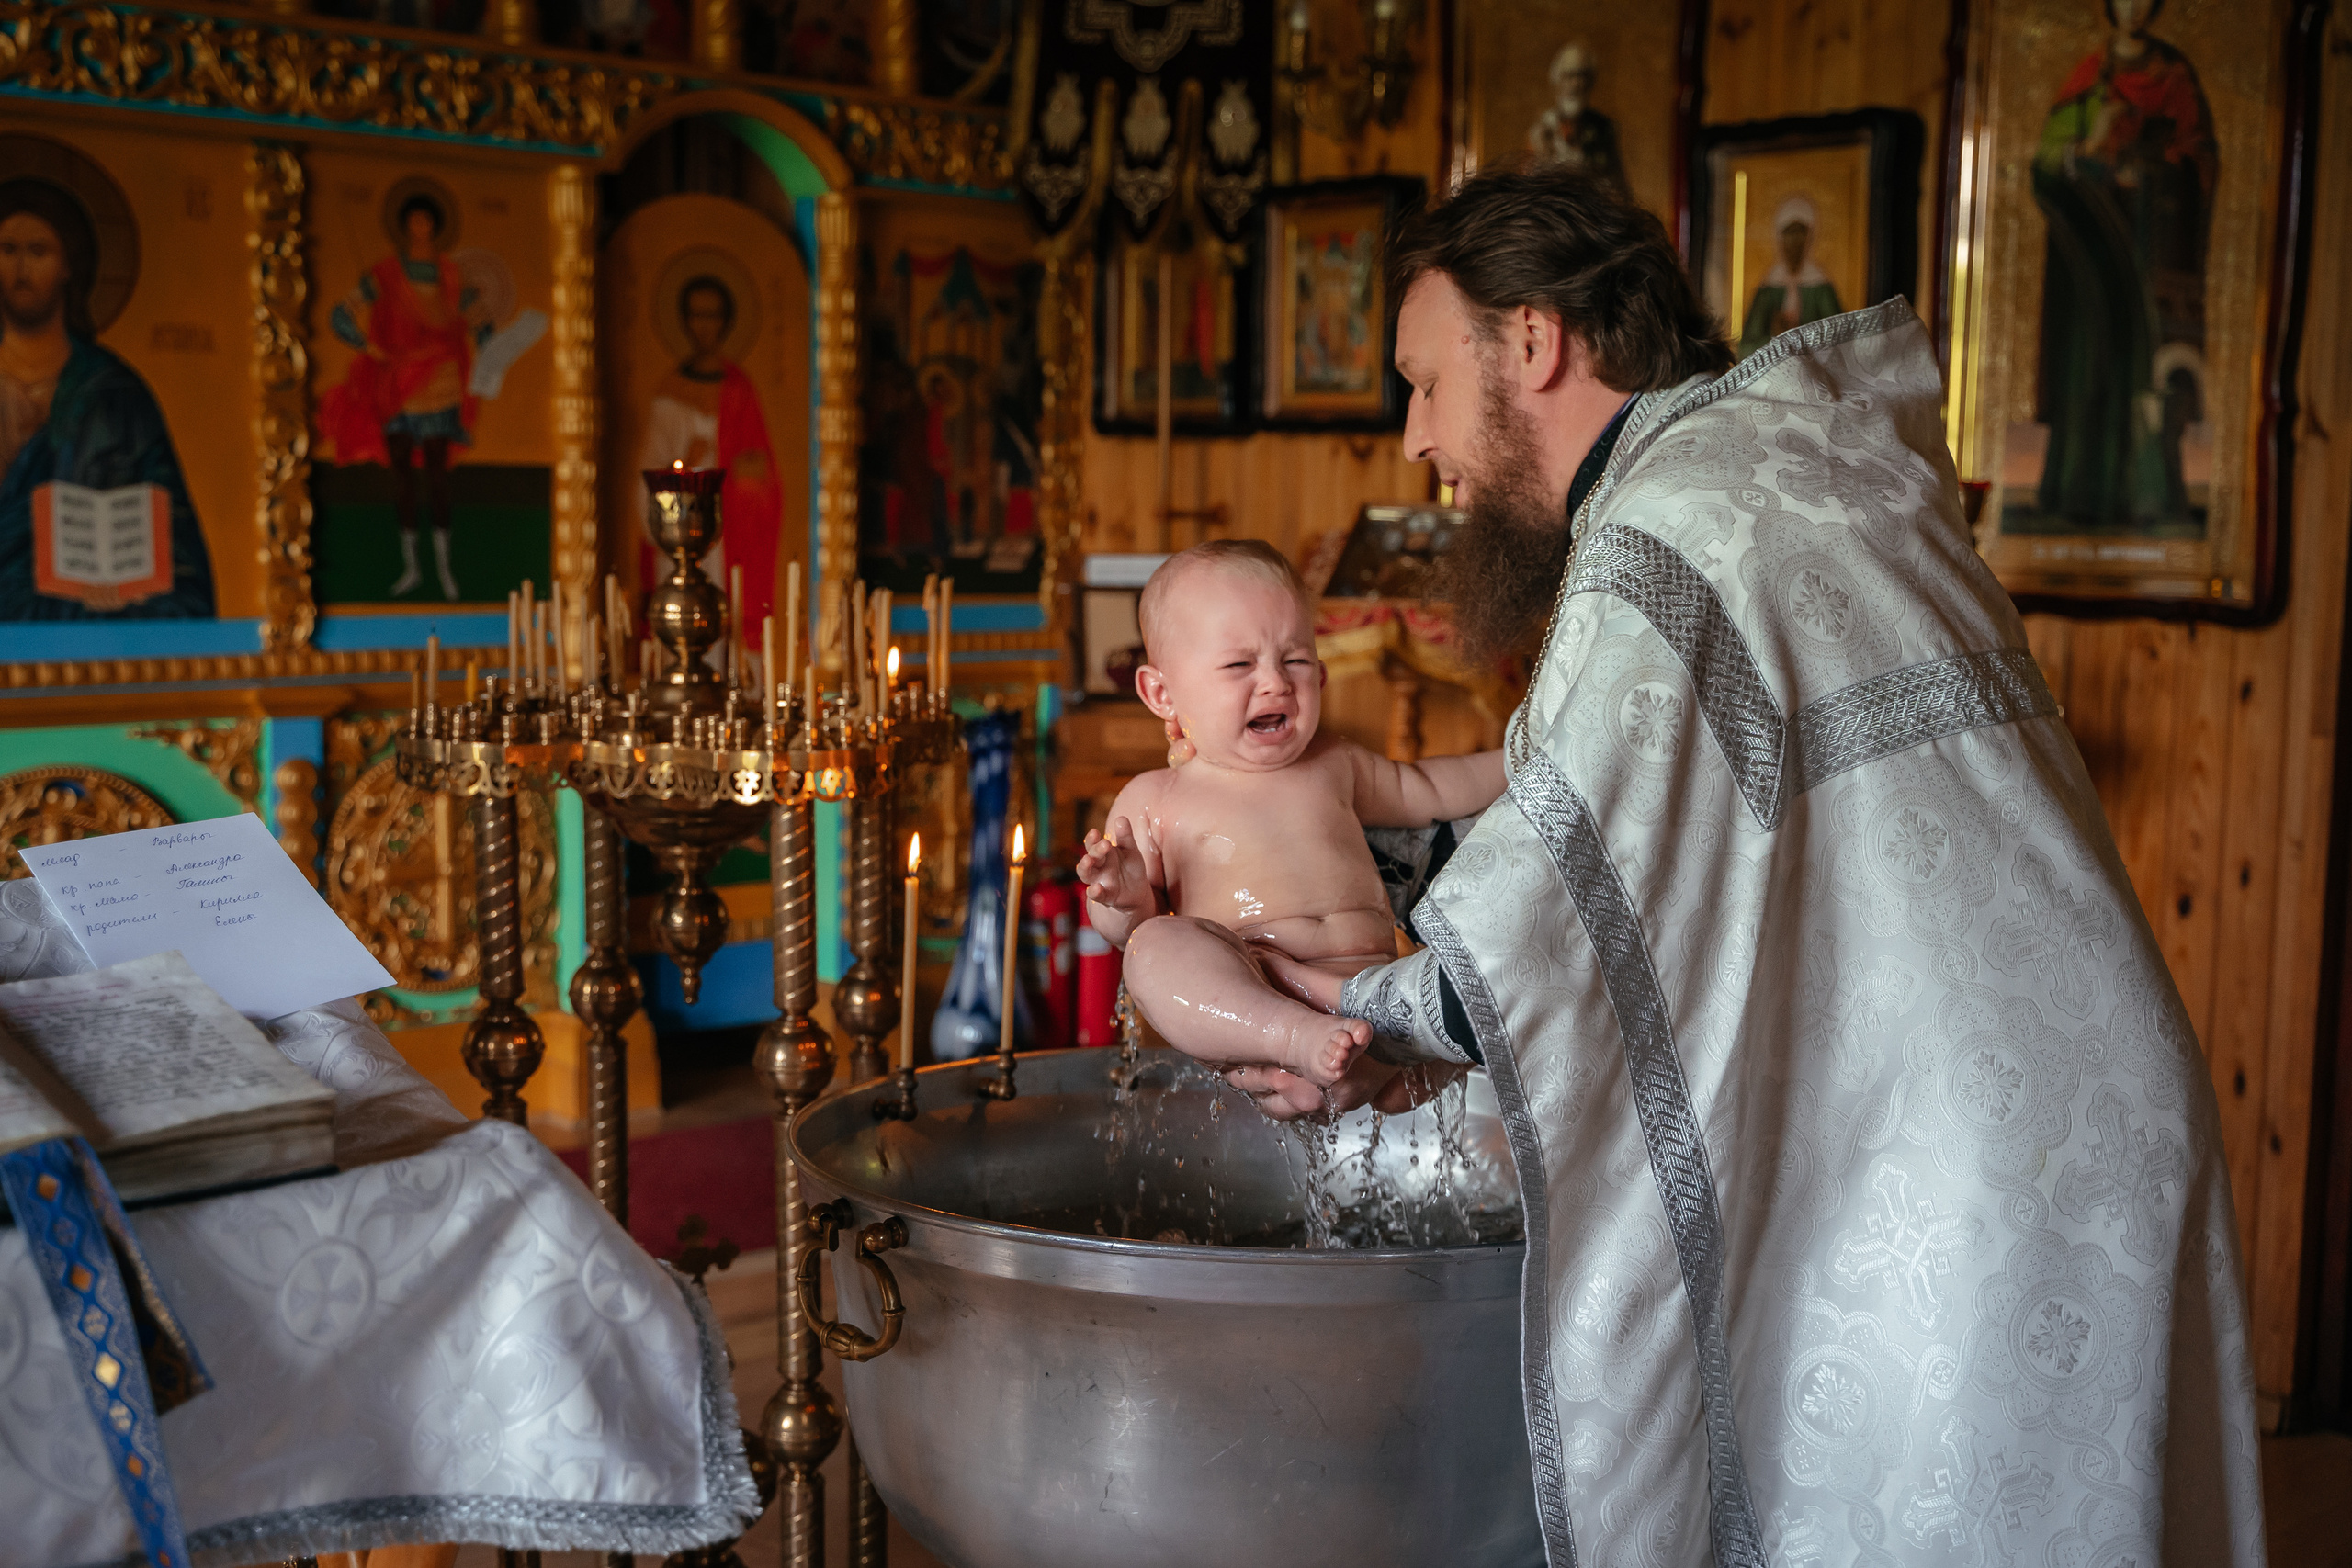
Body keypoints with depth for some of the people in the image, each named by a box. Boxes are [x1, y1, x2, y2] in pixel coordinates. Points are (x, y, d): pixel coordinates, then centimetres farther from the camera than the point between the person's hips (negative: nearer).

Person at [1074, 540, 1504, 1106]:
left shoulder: (1334, 765, 23)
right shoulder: (1155, 801, 10)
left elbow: (1425, 790, 40)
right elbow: (1126, 933, 9)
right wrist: (1126, 899, -15)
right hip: (1238, 998, -4)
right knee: (1157, 946, -31)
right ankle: (1296, 1040, -49)